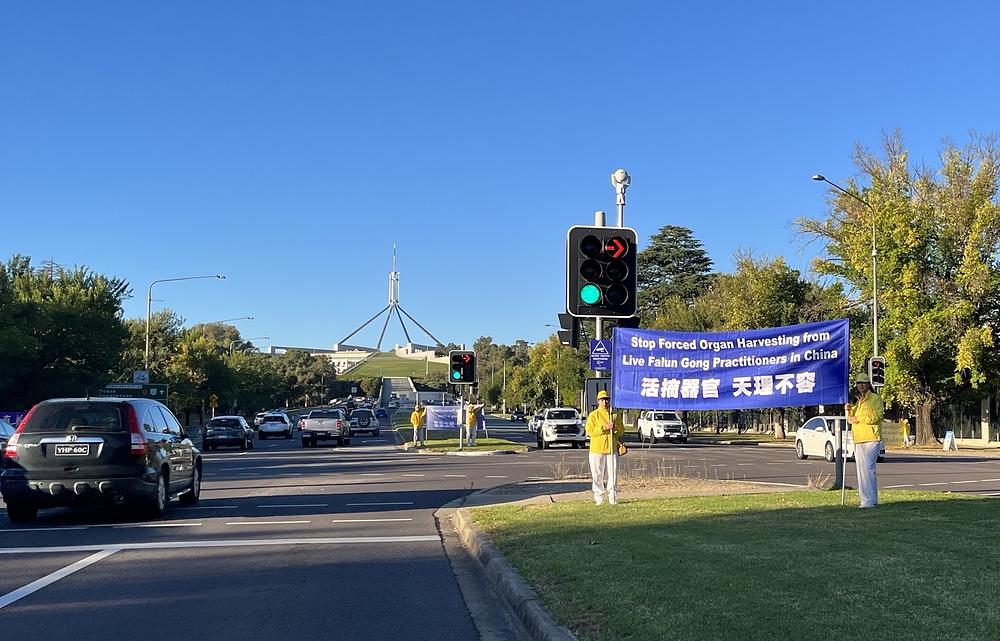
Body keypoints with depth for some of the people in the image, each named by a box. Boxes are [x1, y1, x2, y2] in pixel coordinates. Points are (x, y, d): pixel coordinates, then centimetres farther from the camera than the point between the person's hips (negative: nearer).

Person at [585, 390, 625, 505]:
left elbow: (622, 431, 11)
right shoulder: (593, 415, 2)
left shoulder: (616, 414, 12)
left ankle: (613, 498, 4)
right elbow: (590, 431, -7)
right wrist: (604, 427, -16)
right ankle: (599, 498, 4)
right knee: (598, 475, -2)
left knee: (613, 474, 0)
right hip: (597, 449, -2)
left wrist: (615, 427, -10)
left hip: (612, 448, 2)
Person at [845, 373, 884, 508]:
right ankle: (865, 500, 14)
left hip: (871, 439, -8)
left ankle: (870, 500, -16)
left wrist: (857, 418, -13)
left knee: (867, 468, -15)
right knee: (861, 470, 8)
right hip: (858, 441, 8)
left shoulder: (875, 399, -2)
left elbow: (876, 417, -15)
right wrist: (849, 411, 4)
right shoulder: (858, 401, 22)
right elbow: (852, 419, 24)